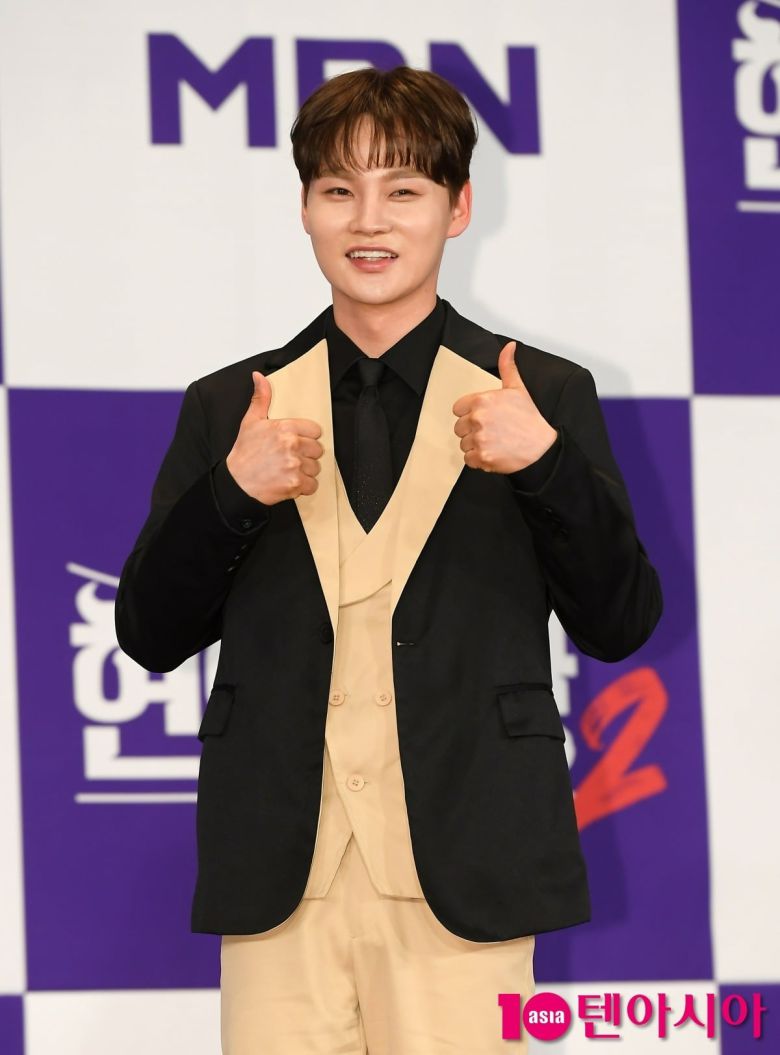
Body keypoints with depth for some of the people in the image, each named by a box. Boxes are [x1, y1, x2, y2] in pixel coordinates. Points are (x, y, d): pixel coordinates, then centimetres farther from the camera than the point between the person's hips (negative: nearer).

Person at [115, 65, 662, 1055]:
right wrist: (232, 492, -8)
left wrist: (548, 464, -12)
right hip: (279, 880, 2)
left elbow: (618, 627, 3)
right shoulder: (227, 408, 13)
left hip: (462, 871, -2)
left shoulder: (541, 397, 7)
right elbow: (150, 637, 9)